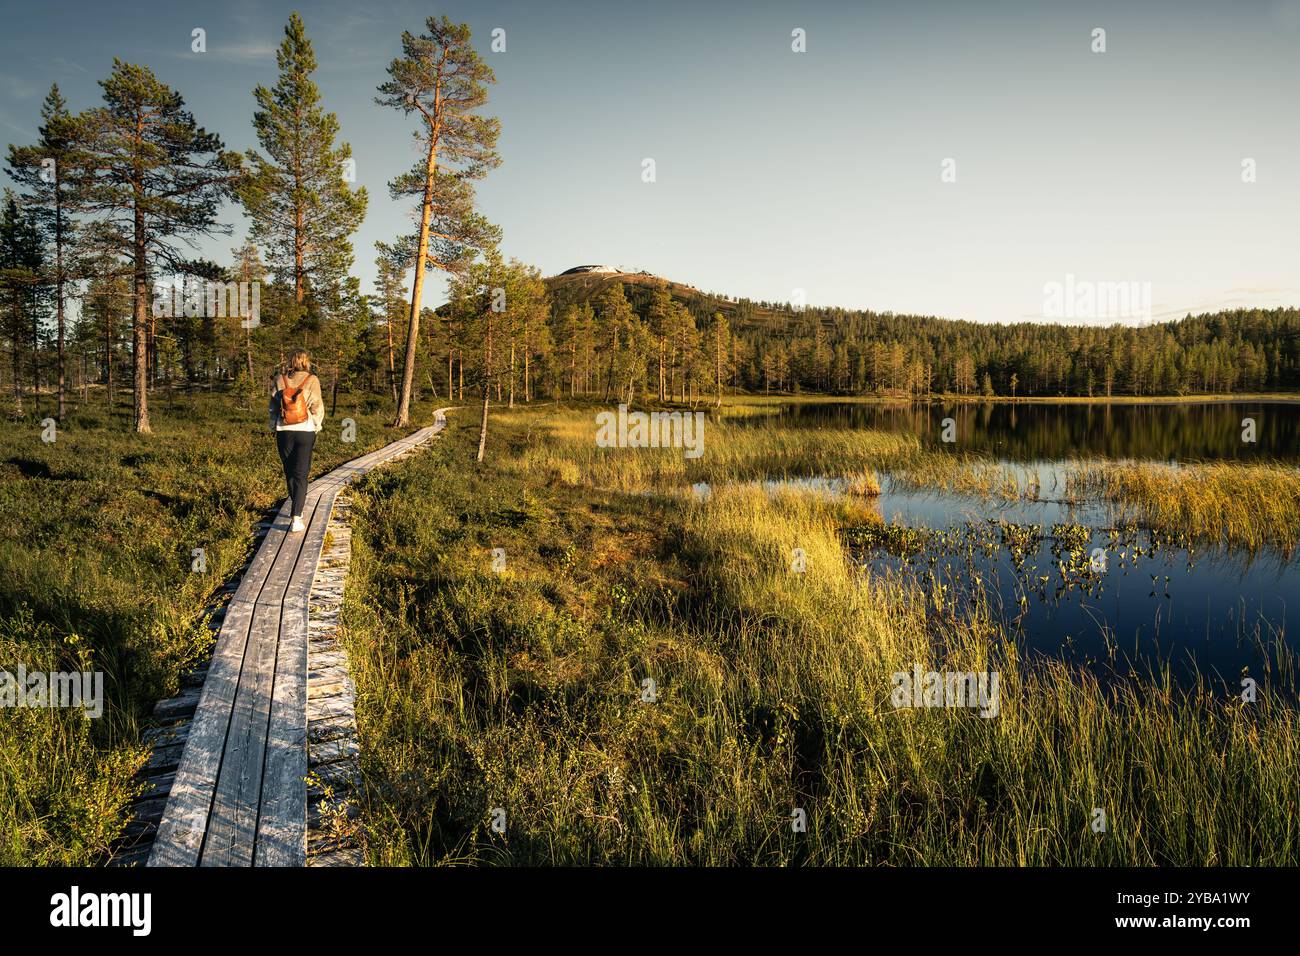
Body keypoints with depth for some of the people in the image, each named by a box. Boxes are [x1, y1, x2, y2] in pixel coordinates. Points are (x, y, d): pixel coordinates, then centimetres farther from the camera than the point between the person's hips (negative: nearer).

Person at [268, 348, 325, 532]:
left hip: (284, 432, 2)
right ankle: (296, 518, -10)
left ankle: (296, 508, 32)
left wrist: (274, 425, 15)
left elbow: (273, 406, 3)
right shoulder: (311, 380, -8)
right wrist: (317, 425, 8)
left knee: (289, 472, 18)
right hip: (305, 431, -2)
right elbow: (317, 407, -8)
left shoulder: (279, 379, -2)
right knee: (301, 474, -1)